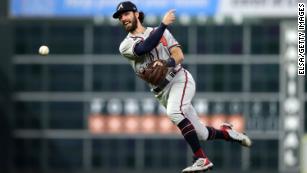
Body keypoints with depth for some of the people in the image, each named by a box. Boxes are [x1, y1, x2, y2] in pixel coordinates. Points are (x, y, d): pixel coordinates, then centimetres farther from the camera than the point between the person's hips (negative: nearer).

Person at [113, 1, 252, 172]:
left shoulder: (161, 32, 9)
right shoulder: (125, 46, 6)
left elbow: (179, 56, -3)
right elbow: (145, 47, -15)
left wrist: (166, 63, -25)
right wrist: (164, 24, -16)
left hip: (180, 78, -3)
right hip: (162, 91, 3)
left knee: (174, 112, -33)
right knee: (200, 134, 1)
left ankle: (201, 159, -33)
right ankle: (226, 133, 31)